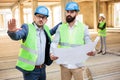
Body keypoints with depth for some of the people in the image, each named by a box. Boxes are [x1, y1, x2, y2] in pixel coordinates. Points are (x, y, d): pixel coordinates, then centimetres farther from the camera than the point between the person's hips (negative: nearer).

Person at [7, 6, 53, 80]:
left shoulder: (45, 28, 4)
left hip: (42, 68, 5)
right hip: (30, 70, -5)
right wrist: (12, 31, -51)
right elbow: (16, 36, -30)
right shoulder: (27, 27, -11)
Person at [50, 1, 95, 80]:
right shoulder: (61, 27, 0)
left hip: (77, 65, -1)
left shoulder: (83, 28, -4)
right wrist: (52, 53, -24)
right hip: (64, 64, 2)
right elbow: (54, 43, -5)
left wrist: (92, 51, -26)